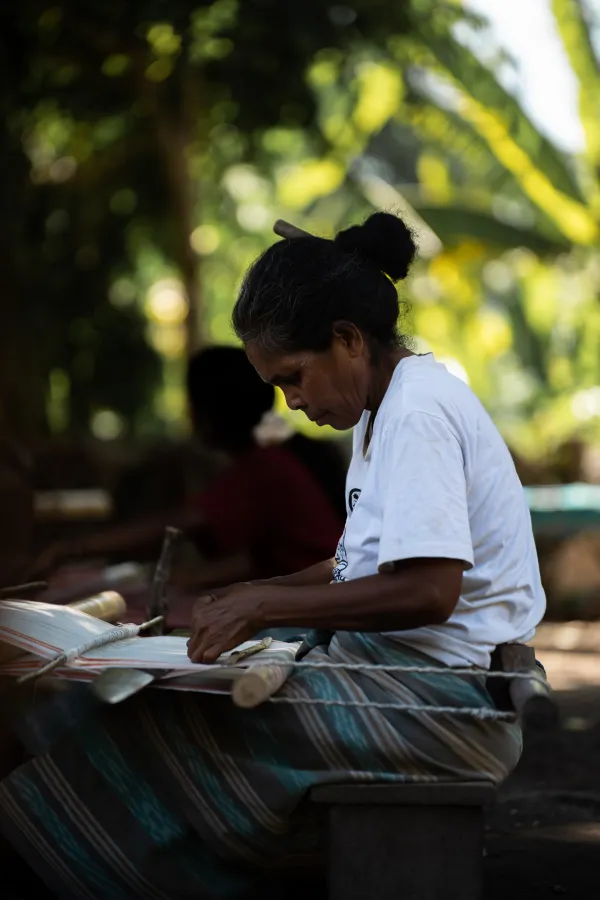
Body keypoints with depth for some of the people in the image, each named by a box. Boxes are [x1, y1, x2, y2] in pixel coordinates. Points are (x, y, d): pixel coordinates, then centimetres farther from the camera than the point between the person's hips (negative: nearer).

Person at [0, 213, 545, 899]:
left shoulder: (417, 412, -16)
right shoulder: (386, 409, 15)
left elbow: (427, 591, -24)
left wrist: (266, 607, -18)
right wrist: (253, 597, 9)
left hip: (443, 693, -10)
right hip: (393, 666, 10)